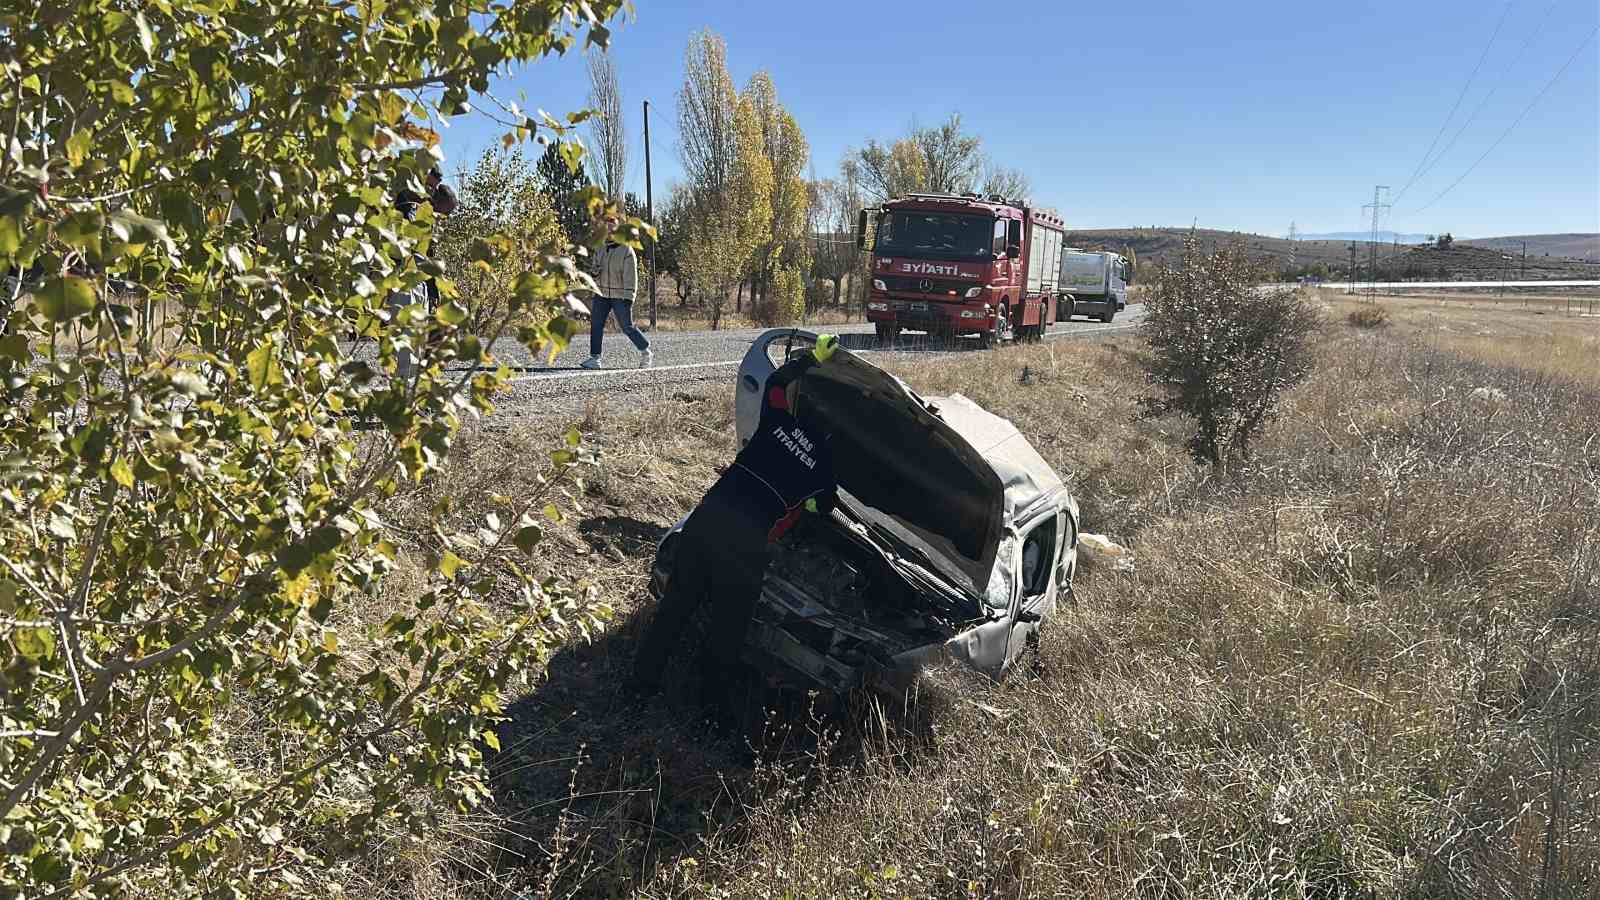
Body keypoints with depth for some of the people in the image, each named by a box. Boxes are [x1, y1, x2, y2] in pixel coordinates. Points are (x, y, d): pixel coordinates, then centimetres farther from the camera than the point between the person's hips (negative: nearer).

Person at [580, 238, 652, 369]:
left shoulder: (627, 251, -10)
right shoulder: (602, 250, 11)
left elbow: (631, 275, -15)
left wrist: (628, 297, -20)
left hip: (621, 295, -6)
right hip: (602, 294, 6)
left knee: (627, 327, -1)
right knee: (596, 324, -7)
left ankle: (646, 354, 17)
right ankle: (594, 359, -6)